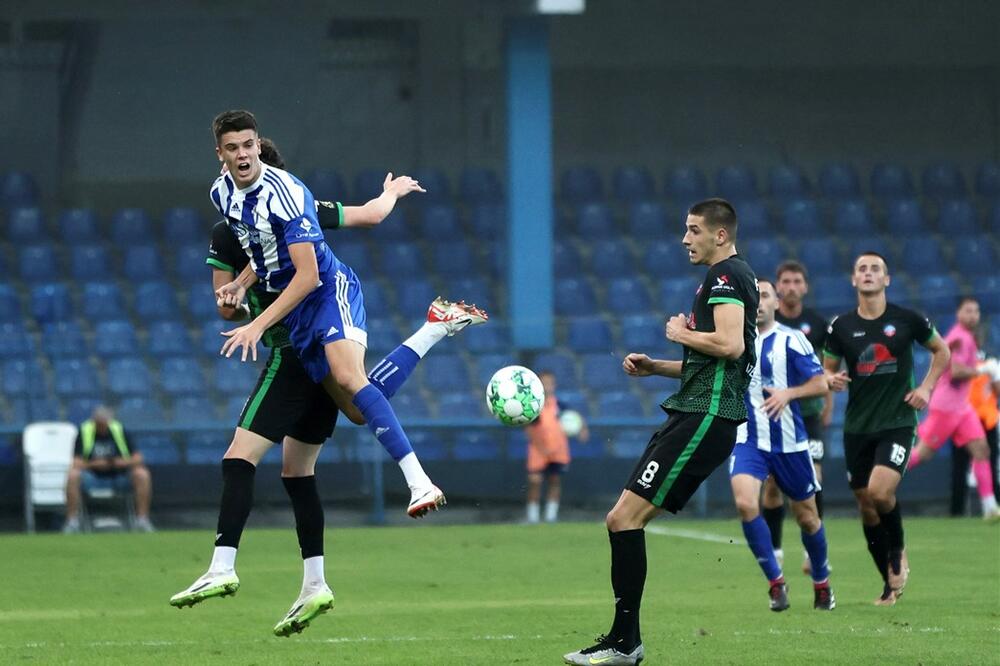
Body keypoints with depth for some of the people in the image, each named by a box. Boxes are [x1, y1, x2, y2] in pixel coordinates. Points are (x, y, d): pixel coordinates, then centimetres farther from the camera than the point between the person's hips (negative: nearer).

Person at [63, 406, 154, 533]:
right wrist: (94, 464, -26)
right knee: (73, 475, -31)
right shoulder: (84, 431, -2)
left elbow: (137, 458, -3)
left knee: (142, 474, -26)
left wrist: (121, 462, -23)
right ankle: (72, 521, -25)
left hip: (120, 477, 1)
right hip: (94, 478, -1)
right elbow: (77, 463, -8)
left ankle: (142, 520, -20)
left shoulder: (120, 430, 0)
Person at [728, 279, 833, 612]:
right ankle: (775, 581, -10)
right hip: (748, 440, 1)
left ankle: (821, 583, 33)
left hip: (789, 441, -1)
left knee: (806, 515, 9)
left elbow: (821, 384, -6)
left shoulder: (791, 340, -4)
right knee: (745, 502, -23)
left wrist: (788, 393, -21)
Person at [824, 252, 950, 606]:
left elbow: (942, 351, 12)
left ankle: (898, 550, 6)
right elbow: (828, 370, 13)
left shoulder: (908, 320, -3)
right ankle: (891, 583, 19)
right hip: (857, 427, 3)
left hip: (897, 423, -3)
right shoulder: (841, 327, 2)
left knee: (880, 492, -23)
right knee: (866, 506, 4)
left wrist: (926, 387, -1)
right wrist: (832, 379, -10)